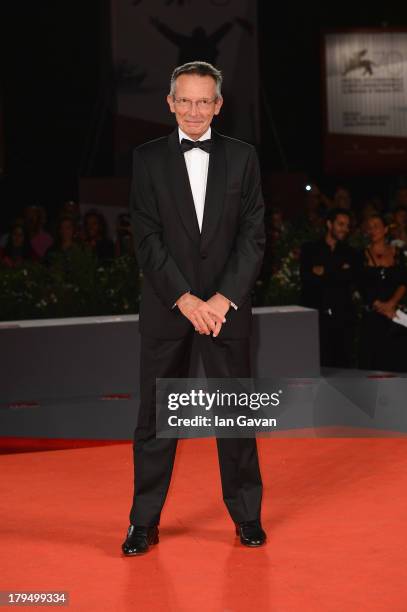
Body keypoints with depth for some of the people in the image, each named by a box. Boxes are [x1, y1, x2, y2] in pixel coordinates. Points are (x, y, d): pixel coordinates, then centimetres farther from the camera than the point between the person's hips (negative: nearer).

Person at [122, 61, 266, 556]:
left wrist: (224, 299, -10)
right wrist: (185, 300, -12)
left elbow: (253, 235, 0)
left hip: (227, 306, 1)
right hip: (166, 307, 0)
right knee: (155, 415, 3)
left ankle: (246, 515, 18)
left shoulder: (242, 157, 5)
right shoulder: (148, 158, 2)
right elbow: (147, 239, -4)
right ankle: (144, 520, 12)